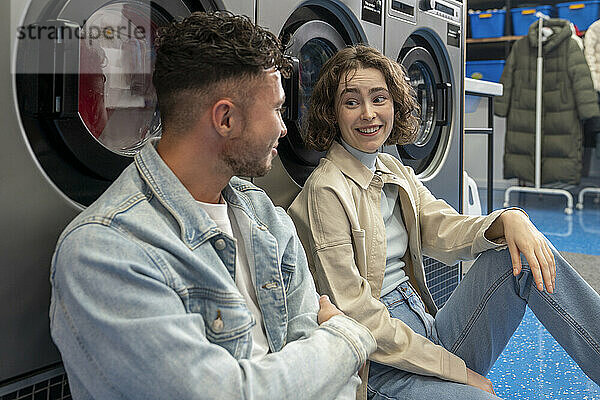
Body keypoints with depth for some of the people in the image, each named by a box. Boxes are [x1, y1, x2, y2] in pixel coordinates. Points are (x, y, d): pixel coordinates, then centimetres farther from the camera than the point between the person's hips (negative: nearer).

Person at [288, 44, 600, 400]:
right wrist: (457, 371, -15)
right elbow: (355, 314, -18)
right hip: (380, 370, -7)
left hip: (430, 335, 7)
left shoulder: (394, 171, 12)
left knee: (523, 254, -10)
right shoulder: (326, 190, -15)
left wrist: (508, 220, -21)